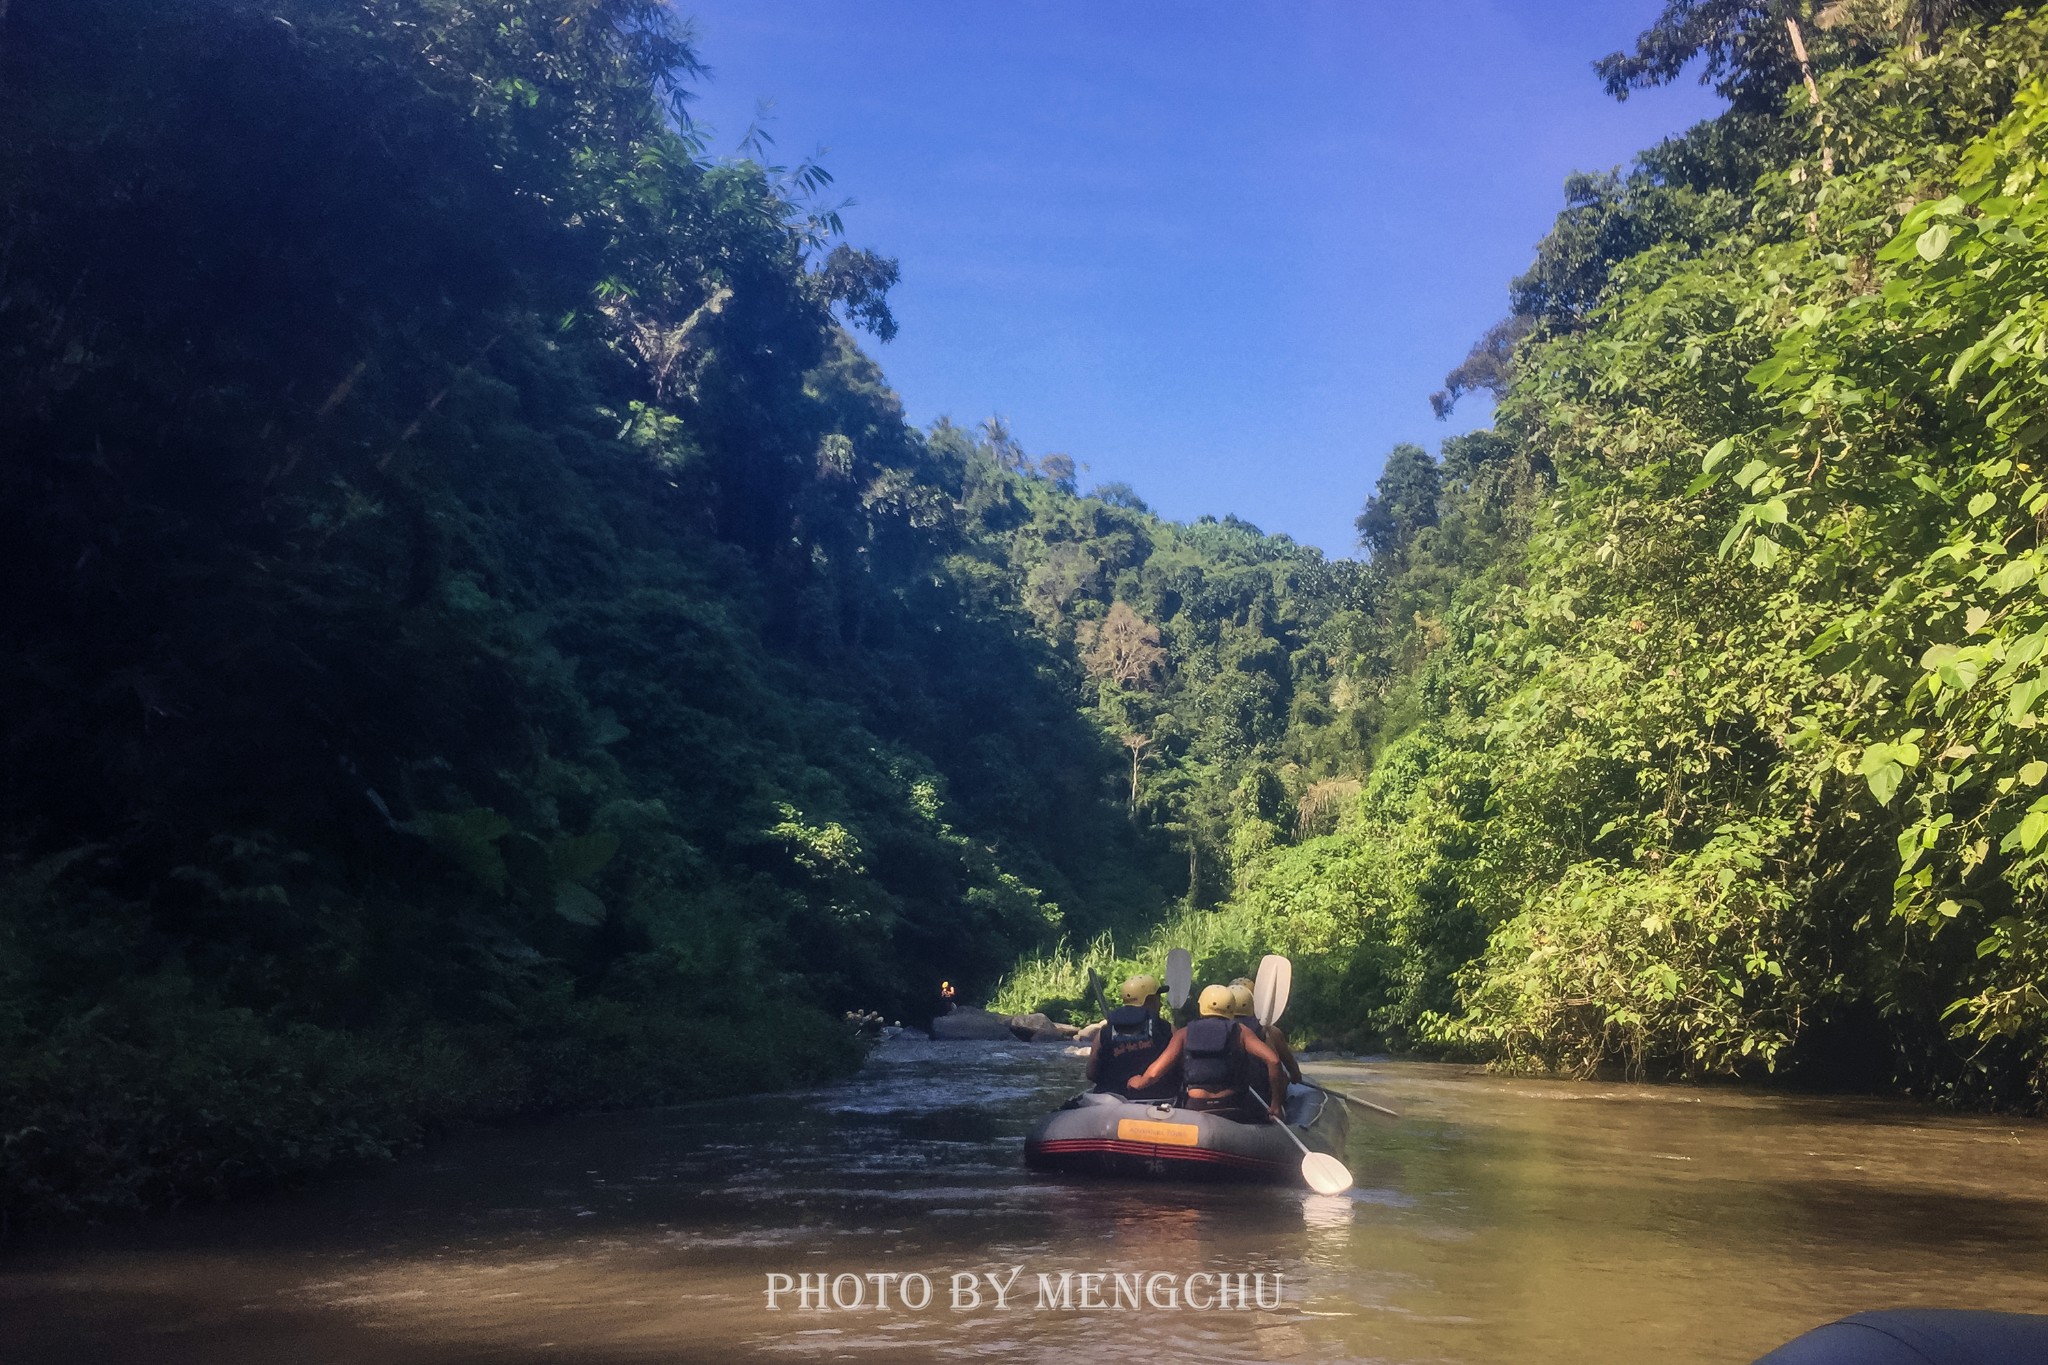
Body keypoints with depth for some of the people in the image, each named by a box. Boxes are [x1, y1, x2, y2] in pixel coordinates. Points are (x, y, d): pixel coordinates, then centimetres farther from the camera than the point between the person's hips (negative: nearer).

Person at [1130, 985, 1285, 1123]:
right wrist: (1276, 1104, 4)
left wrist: (1139, 1082, 25)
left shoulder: (1184, 1034, 10)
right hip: (1232, 1110, 0)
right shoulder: (1240, 1032, 9)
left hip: (1194, 1112, 0)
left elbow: (1154, 1073, 3)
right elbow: (1273, 1060, -4)